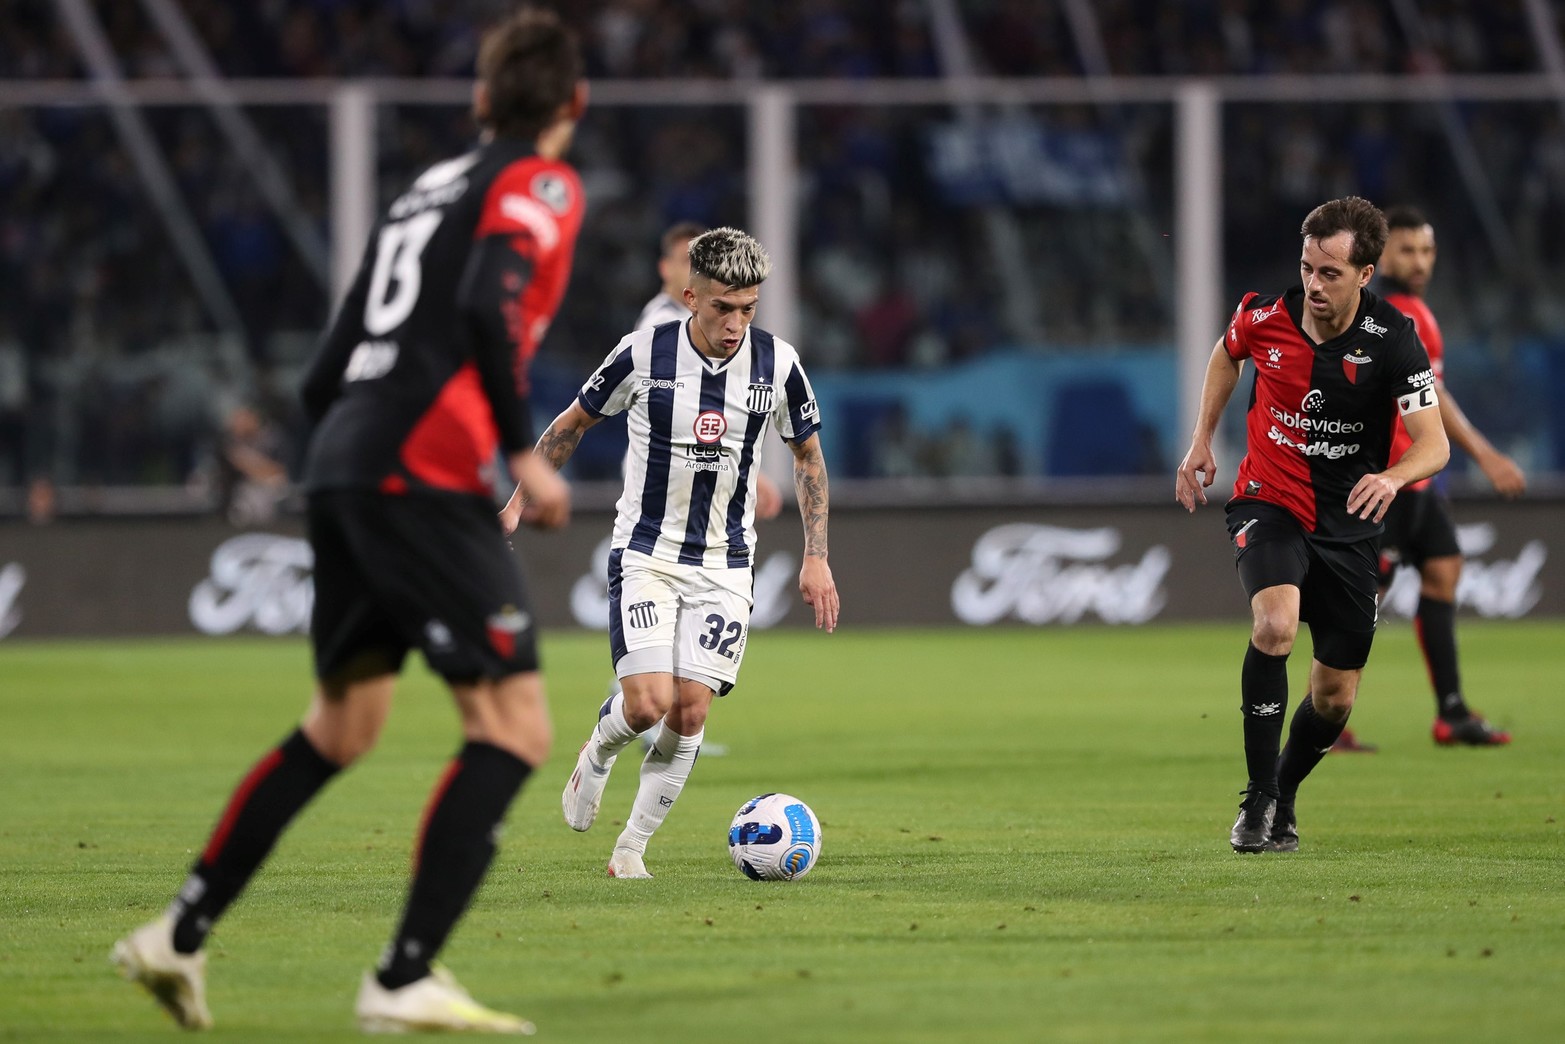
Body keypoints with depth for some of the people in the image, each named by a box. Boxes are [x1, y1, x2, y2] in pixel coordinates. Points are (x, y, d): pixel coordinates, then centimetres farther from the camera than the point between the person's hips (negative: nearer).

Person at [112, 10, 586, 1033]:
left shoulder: (428, 189, 23)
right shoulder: (539, 185, 1)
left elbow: (326, 379, 21)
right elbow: (486, 309, -18)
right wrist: (524, 455, -14)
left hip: (342, 467, 8)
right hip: (427, 476, -8)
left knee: (339, 727, 21)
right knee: (515, 727, -7)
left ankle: (181, 935, 23)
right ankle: (406, 979, -13)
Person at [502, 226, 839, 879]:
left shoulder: (777, 364, -7)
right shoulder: (643, 354, -13)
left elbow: (807, 455, 9)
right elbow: (573, 422, 4)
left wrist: (816, 557, 5)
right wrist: (519, 502, 2)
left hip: (725, 562, 2)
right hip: (645, 551, -2)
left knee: (691, 710, -6)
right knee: (647, 703, -17)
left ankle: (633, 845, 10)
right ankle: (597, 753, 19)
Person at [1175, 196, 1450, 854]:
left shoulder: (1393, 339, -17)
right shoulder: (1265, 316, -11)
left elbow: (1434, 443, -20)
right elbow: (1227, 355, 15)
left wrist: (1392, 478, -41)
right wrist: (1202, 440, 9)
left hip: (1348, 523, 1)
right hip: (1269, 503, -1)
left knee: (1335, 696, 6)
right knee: (1275, 626, -30)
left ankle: (1285, 795, 36)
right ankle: (1259, 799, -20)